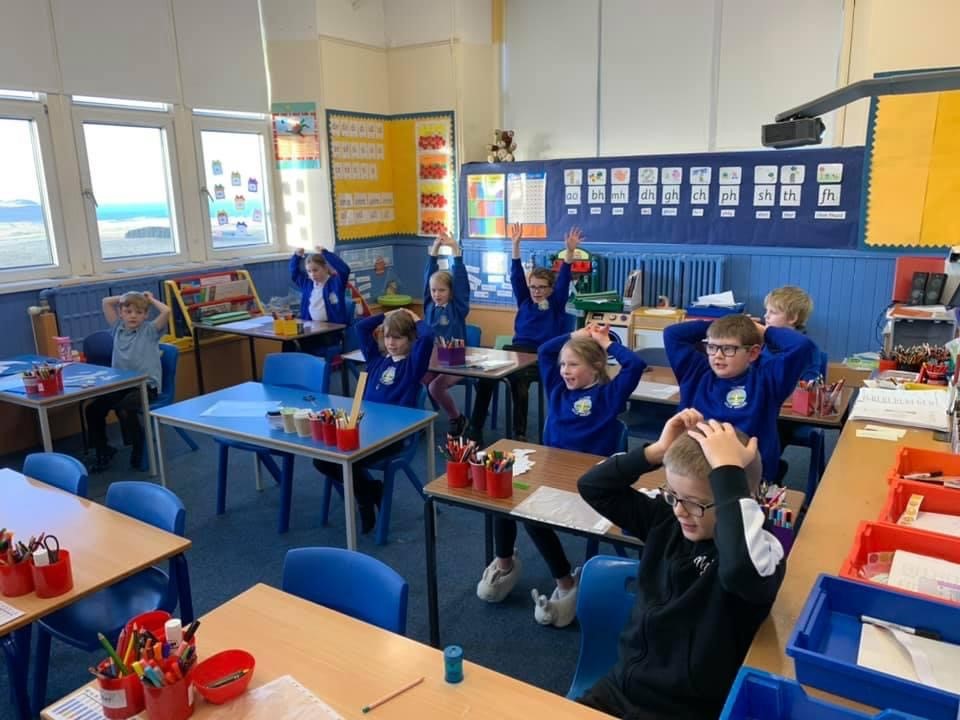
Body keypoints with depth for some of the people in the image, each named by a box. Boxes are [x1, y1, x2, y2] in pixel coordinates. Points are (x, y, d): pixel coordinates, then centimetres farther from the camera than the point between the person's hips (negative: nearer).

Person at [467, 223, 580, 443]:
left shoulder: (556, 305, 10)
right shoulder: (525, 301, 18)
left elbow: (564, 280, -3)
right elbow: (516, 277, 10)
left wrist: (570, 251, -16)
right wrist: (516, 245, 1)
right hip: (517, 350, 4)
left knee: (518, 379, -34)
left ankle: (519, 433, -25)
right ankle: (475, 428, -20)